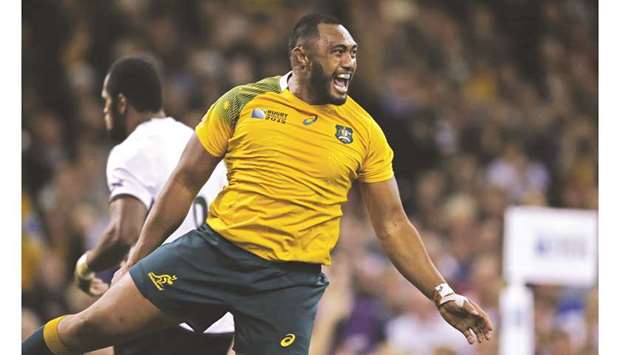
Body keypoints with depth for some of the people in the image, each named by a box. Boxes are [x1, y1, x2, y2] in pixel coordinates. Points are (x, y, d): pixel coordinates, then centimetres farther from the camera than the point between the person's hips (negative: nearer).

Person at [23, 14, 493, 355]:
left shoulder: (364, 132, 4)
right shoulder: (242, 104, 2)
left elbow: (393, 225, 8)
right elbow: (186, 183, 9)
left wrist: (443, 295, 1)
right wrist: (136, 260, 10)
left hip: (292, 279, 0)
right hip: (216, 249, 0)